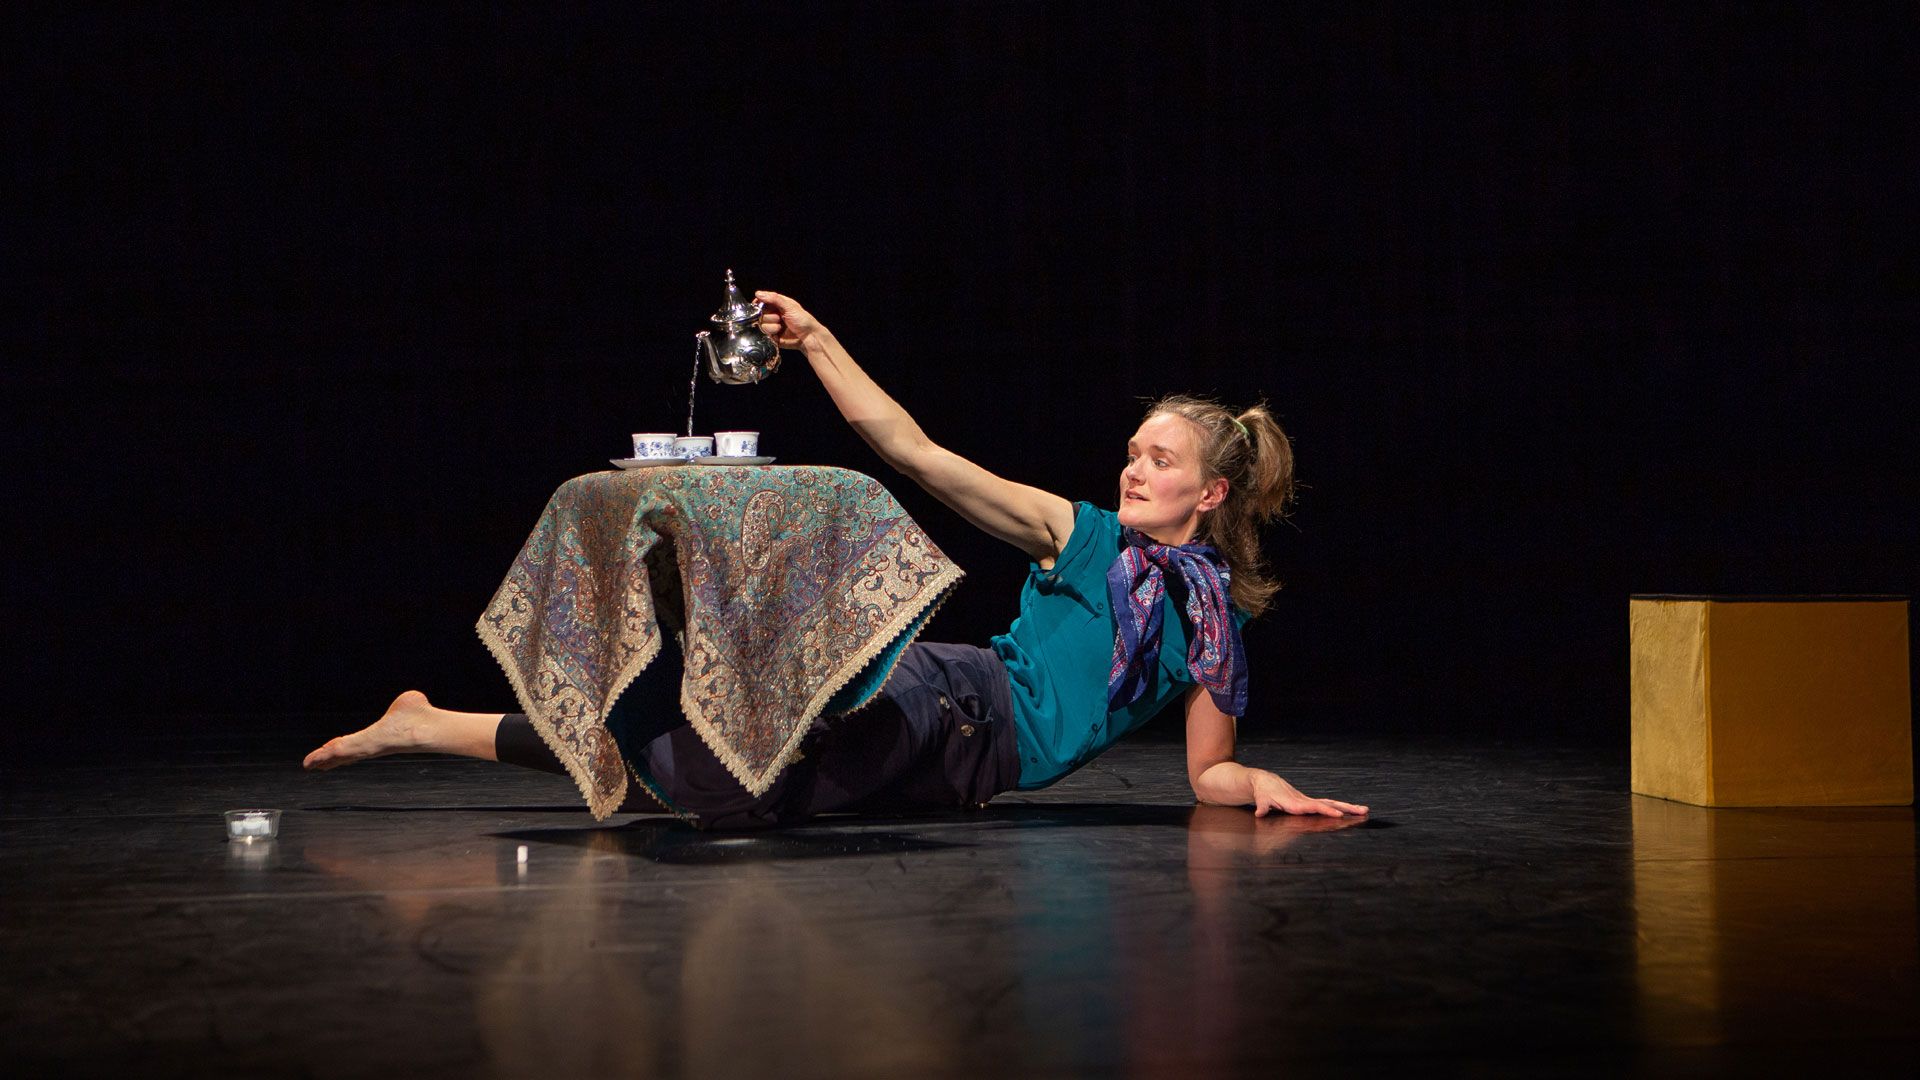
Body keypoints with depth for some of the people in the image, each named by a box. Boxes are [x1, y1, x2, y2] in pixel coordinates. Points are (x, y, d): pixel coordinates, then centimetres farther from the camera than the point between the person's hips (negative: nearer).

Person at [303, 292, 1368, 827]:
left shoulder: (1215, 626, 17)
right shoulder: (1085, 535, 10)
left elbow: (1208, 771, 19)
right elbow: (911, 451, 5)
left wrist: (1264, 785, -6)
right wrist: (816, 340, -2)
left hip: (968, 770, 2)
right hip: (950, 693, -2)